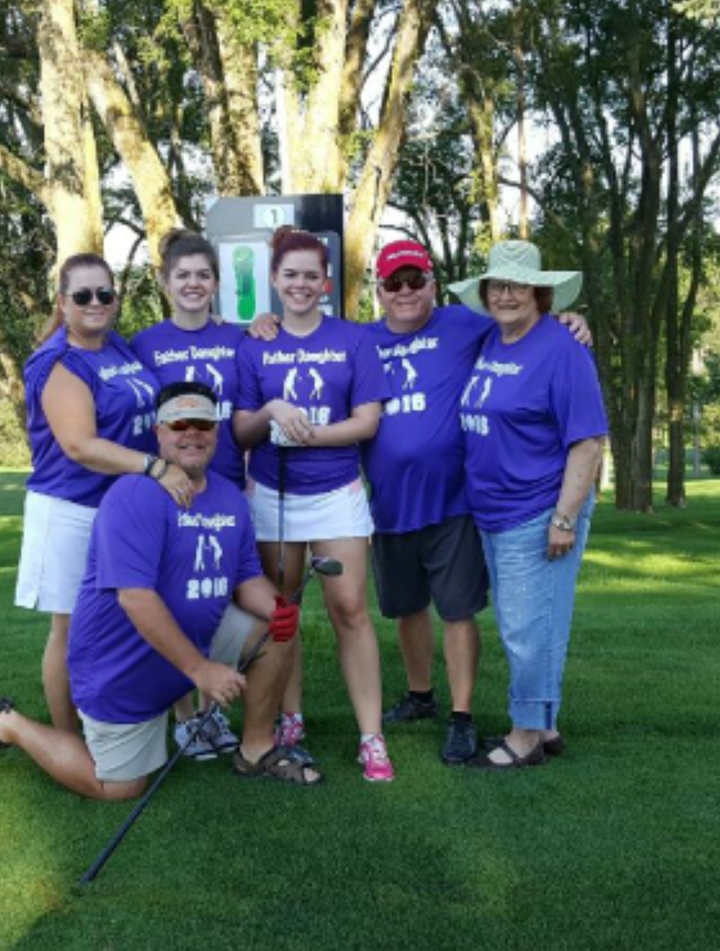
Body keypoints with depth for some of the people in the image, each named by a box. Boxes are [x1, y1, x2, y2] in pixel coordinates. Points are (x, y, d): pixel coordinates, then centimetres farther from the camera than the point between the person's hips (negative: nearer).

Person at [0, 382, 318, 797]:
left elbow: (247, 577, 5)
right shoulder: (135, 496, -25)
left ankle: (257, 751, 10)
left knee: (278, 632, -4)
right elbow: (135, 596, -31)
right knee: (118, 787, 3)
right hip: (123, 667, -7)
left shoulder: (231, 497, 1)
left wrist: (277, 609, -20)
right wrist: (201, 669, -31)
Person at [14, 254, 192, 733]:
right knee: (73, 631, 4)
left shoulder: (123, 348, 9)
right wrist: (156, 468, -32)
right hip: (73, 514, -7)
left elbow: (146, 412, 29)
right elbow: (79, 445, -25)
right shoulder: (59, 364, -13)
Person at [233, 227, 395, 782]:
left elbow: (367, 422, -4)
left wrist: (306, 433, -15)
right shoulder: (255, 348, 5)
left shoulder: (352, 340, 1)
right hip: (271, 494, 2)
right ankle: (290, 720, 24)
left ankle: (372, 736, -1)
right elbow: (242, 431, 3)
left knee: (350, 608, -6)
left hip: (336, 492, -2)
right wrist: (273, 412, -17)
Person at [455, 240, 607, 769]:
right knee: (519, 629, 16)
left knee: (530, 629, -1)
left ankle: (527, 737, 13)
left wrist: (565, 518, -20)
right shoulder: (487, 342, 9)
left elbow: (588, 441, -16)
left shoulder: (561, 349, -13)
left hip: (538, 516, -8)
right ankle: (544, 727, 29)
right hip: (494, 514, 8)